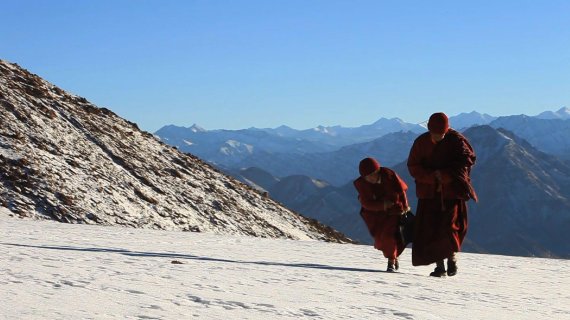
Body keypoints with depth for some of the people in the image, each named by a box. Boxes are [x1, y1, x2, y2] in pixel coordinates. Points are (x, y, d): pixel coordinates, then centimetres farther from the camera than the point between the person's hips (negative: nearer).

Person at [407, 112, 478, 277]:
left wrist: (446, 174, -18)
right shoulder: (421, 142, 1)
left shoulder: (456, 140, -6)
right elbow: (413, 166, 1)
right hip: (429, 194, 3)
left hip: (452, 192, -2)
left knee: (450, 225, -10)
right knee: (430, 230, -4)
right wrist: (432, 176, -17)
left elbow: (468, 159, -9)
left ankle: (452, 257, 16)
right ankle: (439, 265, 5)